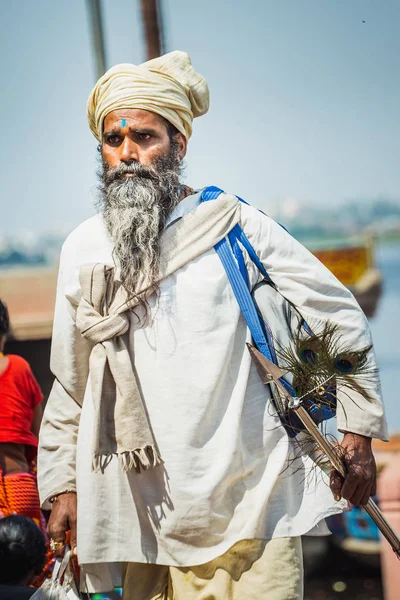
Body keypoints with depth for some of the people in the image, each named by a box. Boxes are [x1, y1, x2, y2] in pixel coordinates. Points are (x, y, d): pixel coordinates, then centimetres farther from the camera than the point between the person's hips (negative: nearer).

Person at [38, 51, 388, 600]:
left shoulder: (235, 226, -1)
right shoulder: (82, 250, 8)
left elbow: (342, 319, 6)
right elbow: (70, 384, 16)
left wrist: (358, 431, 3)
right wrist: (62, 485, 12)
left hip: (253, 501, -2)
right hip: (150, 516, 2)